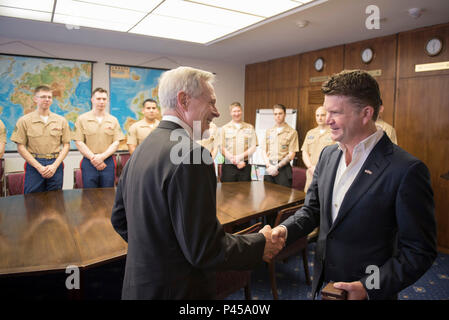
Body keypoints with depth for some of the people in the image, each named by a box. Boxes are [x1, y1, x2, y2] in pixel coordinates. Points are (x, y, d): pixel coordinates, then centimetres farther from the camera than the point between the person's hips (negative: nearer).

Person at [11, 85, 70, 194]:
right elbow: (21, 147, -1)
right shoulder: (24, 121, 1)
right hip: (34, 165, -1)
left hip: (55, 165, 2)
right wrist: (39, 167, -9)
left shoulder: (61, 121, 6)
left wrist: (54, 165, -7)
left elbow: (66, 145, 5)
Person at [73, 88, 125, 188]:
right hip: (89, 163, -1)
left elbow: (116, 143, 2)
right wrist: (93, 158, -11)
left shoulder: (113, 120, 9)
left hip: (108, 162, 1)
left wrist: (102, 156, -12)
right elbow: (79, 143, -1)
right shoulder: (82, 119, 5)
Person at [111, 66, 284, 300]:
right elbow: (205, 248, -26)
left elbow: (119, 217, 10)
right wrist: (260, 245, -12)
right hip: (176, 289, -8)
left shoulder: (143, 147, 1)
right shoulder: (189, 153, -26)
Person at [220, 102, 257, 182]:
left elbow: (253, 147, 4)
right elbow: (222, 148, -1)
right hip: (229, 166, -1)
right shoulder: (225, 128, 8)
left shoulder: (250, 128, 11)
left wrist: (240, 156, -12)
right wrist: (236, 162, -10)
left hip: (245, 166, 1)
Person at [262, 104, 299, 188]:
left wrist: (277, 167, -10)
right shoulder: (269, 132, 14)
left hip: (283, 168, -4)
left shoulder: (292, 132, 0)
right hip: (269, 168, 4)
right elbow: (264, 151, 9)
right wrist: (269, 166, -7)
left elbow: (291, 154, -5)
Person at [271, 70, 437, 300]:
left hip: (370, 291, -5)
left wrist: (369, 287, -22)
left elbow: (420, 251, -16)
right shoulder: (328, 155, -1)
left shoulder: (407, 170, -20)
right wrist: (285, 229, -11)